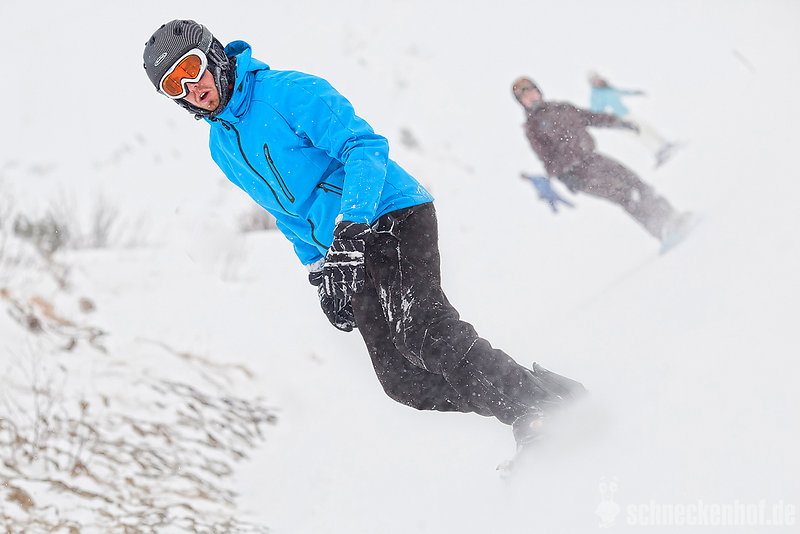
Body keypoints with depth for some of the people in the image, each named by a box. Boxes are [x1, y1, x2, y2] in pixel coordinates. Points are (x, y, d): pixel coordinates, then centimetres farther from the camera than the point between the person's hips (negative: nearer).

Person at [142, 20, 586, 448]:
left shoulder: (288, 92, -11)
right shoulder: (222, 149, 12)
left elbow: (366, 146, -19)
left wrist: (352, 221, -31)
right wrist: (318, 272, 16)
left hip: (392, 217, -7)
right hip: (343, 250, 7)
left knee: (419, 328, -29)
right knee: (402, 380, -8)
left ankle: (547, 400, -27)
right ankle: (521, 414, -2)